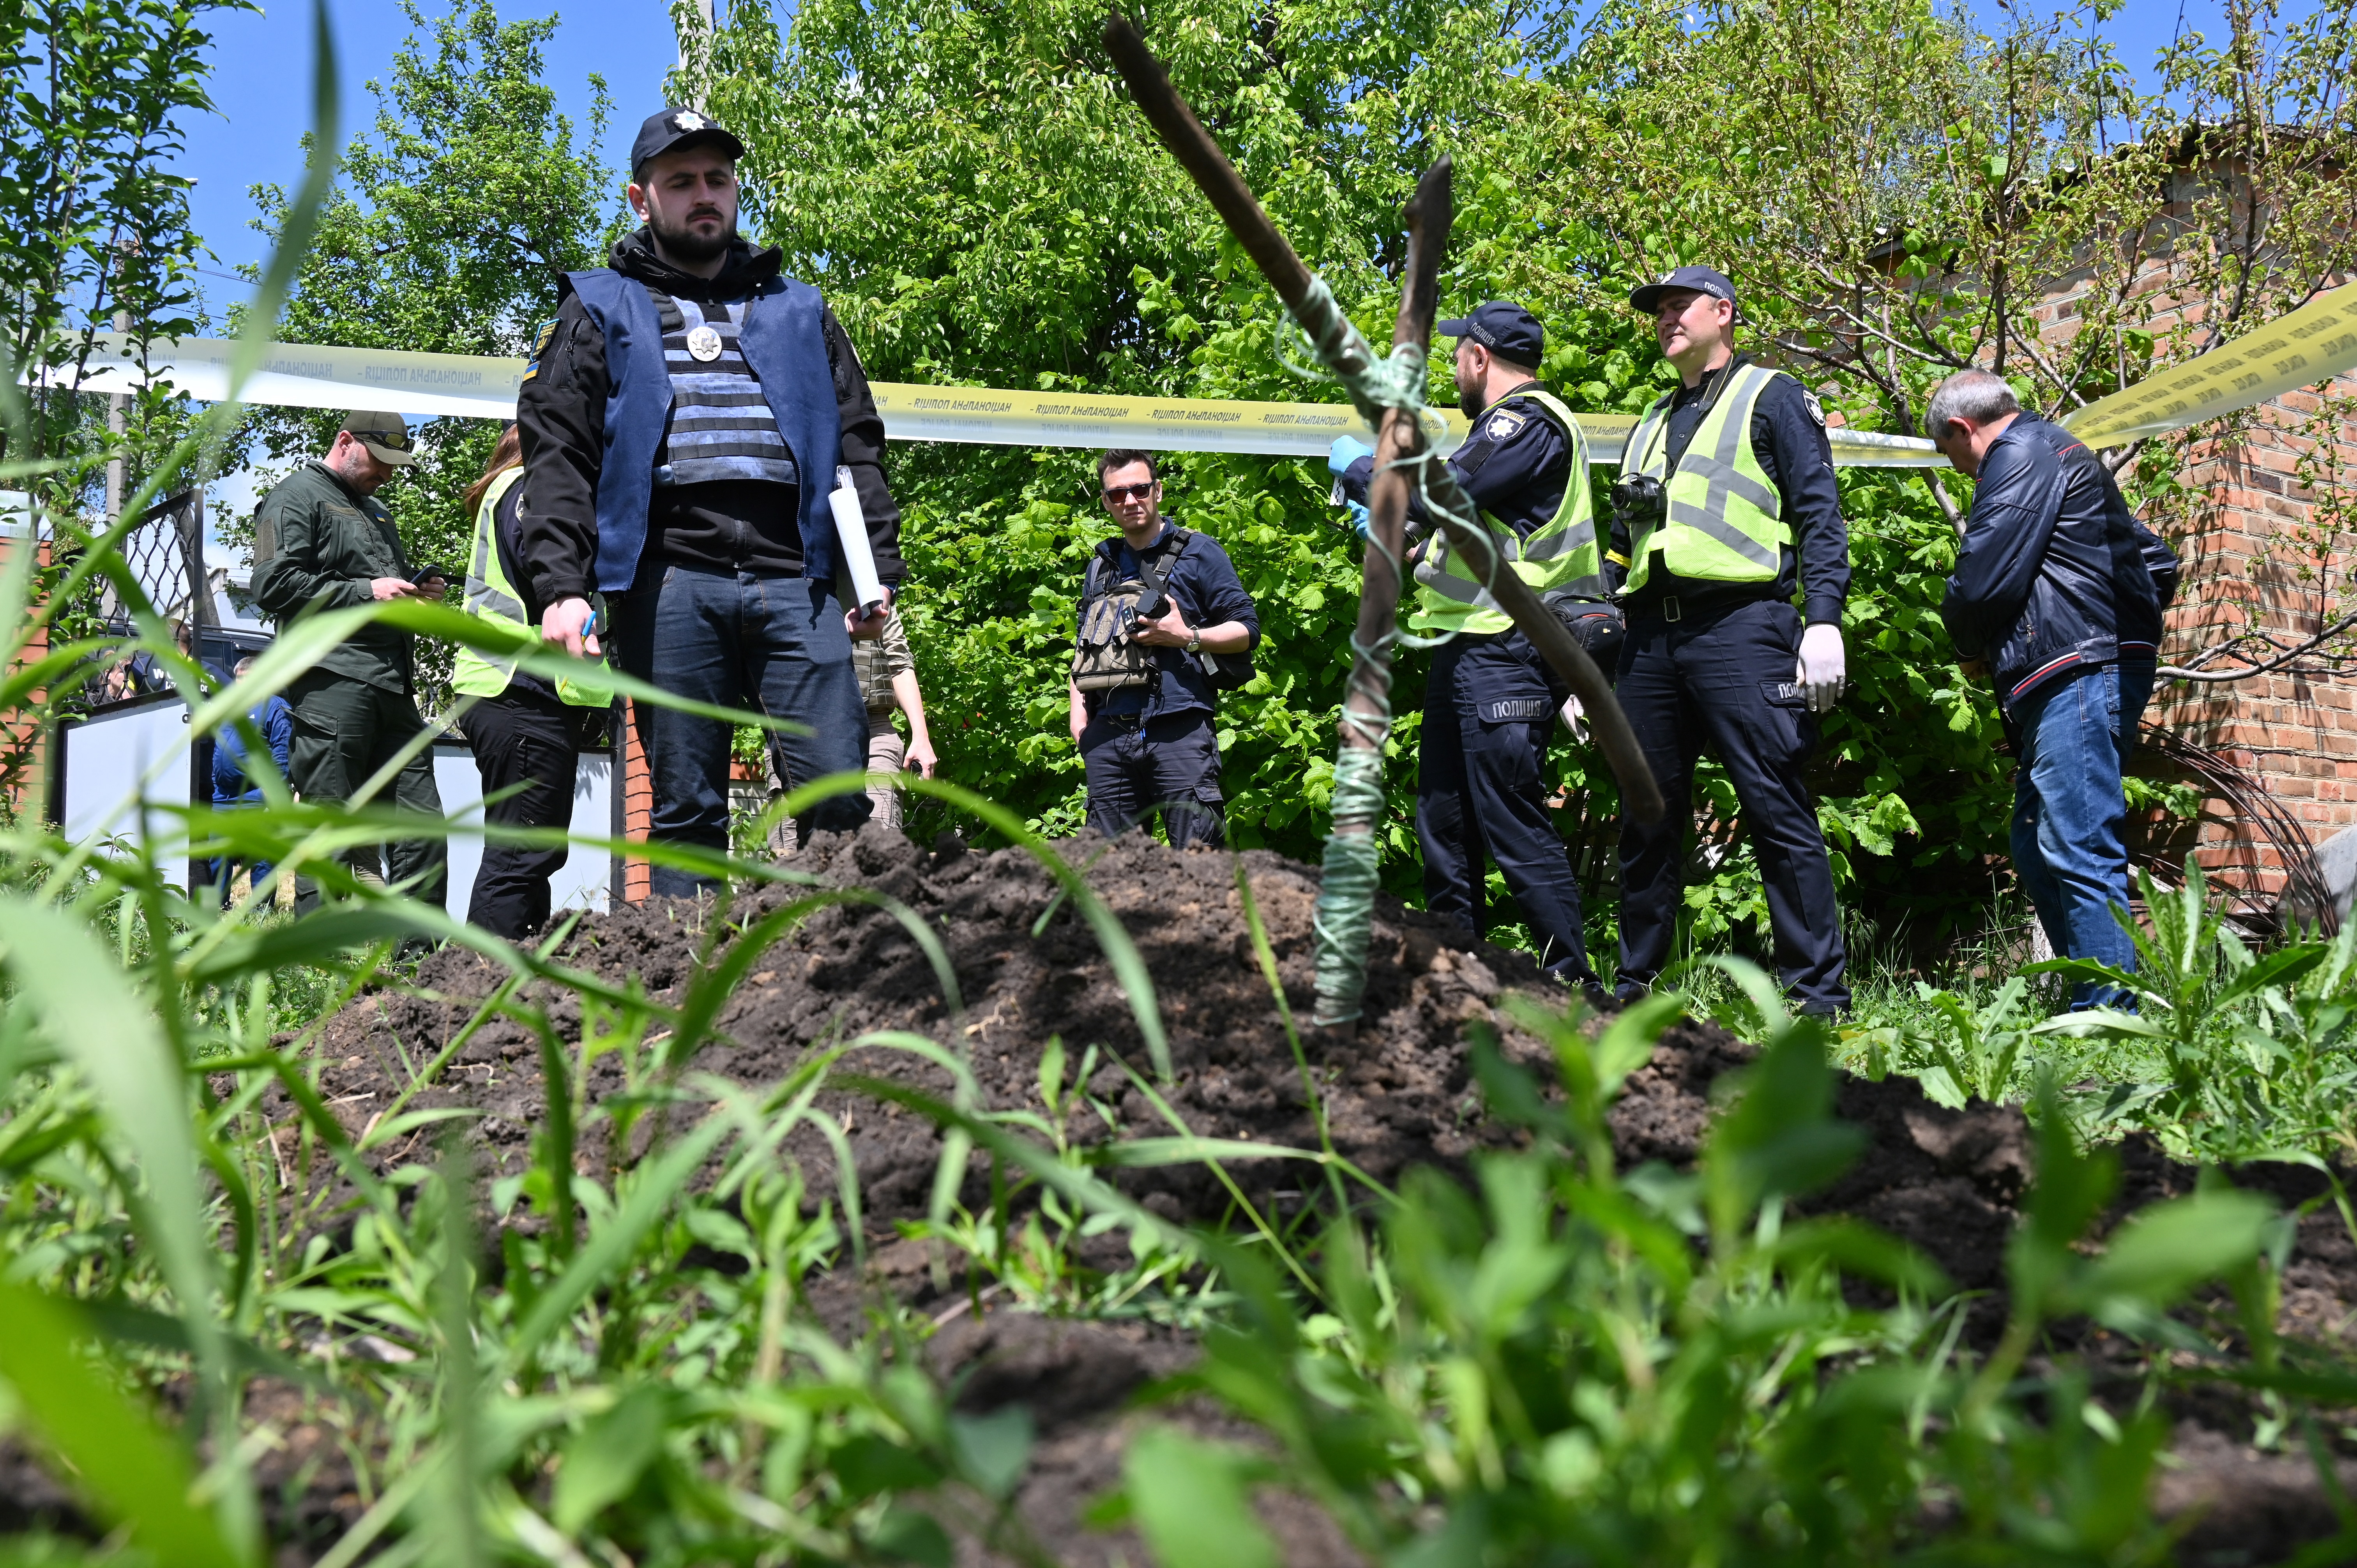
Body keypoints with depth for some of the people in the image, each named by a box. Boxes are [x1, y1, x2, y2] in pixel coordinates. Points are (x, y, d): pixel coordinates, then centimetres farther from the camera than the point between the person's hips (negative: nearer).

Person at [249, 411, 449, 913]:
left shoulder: (376, 510, 29)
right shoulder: (298, 495, 2)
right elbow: (273, 586, -10)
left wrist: (418, 591, 15)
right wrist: (365, 592, -13)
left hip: (393, 684, 8)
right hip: (332, 681, -8)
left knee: (422, 824, 4)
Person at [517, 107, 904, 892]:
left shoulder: (797, 311, 24)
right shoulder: (601, 310, 17)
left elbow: (857, 445, 20)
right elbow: (557, 453, 6)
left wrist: (880, 570, 7)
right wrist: (561, 585, -9)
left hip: (794, 578, 2)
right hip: (669, 580, -1)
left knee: (839, 796, -8)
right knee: (685, 809, -1)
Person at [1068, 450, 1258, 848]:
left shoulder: (1198, 552, 6)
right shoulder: (1101, 564, 22)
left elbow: (1247, 629, 2)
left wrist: (1188, 638, -13)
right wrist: (1078, 711, 13)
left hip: (1178, 730, -5)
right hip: (1107, 736, 5)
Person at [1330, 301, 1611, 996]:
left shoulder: (1532, 422, -12)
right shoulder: (1511, 425, 23)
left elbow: (1437, 494, -21)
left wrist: (1356, 468, -6)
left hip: (1506, 656, -11)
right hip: (1468, 650, 11)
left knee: (1513, 822, -11)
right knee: (1445, 823, 12)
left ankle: (1575, 986, -7)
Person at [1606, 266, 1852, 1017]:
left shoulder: (1771, 397, 8)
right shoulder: (1651, 424, 26)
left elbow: (1819, 512, -1)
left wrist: (1824, 619, -14)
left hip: (1740, 625, -6)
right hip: (1651, 637, 6)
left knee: (1778, 814, -8)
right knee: (1647, 821, 9)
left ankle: (1819, 995, -5)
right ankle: (1634, 984, 18)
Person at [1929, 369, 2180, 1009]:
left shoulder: (2021, 456, -5)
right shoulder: (2057, 453, 28)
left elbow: (1983, 579, -14)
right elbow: (2159, 564, 31)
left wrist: (1970, 649, 5)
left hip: (2079, 675, -11)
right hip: (2070, 684, 11)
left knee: (2078, 851, -14)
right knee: (2038, 849, 11)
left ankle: (2110, 1018, -16)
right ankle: (2091, 1003, 12)